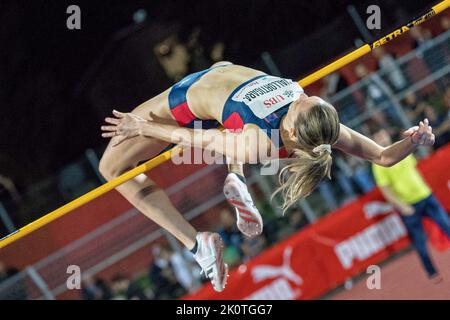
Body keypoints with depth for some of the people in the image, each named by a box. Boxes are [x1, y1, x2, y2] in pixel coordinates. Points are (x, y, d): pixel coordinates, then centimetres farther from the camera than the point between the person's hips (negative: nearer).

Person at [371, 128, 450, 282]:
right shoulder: (379, 164, -11)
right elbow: (385, 190, -13)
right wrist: (402, 207, -20)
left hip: (425, 196, 5)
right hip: (408, 206, -5)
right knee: (420, 242, 0)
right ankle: (432, 274, 13)